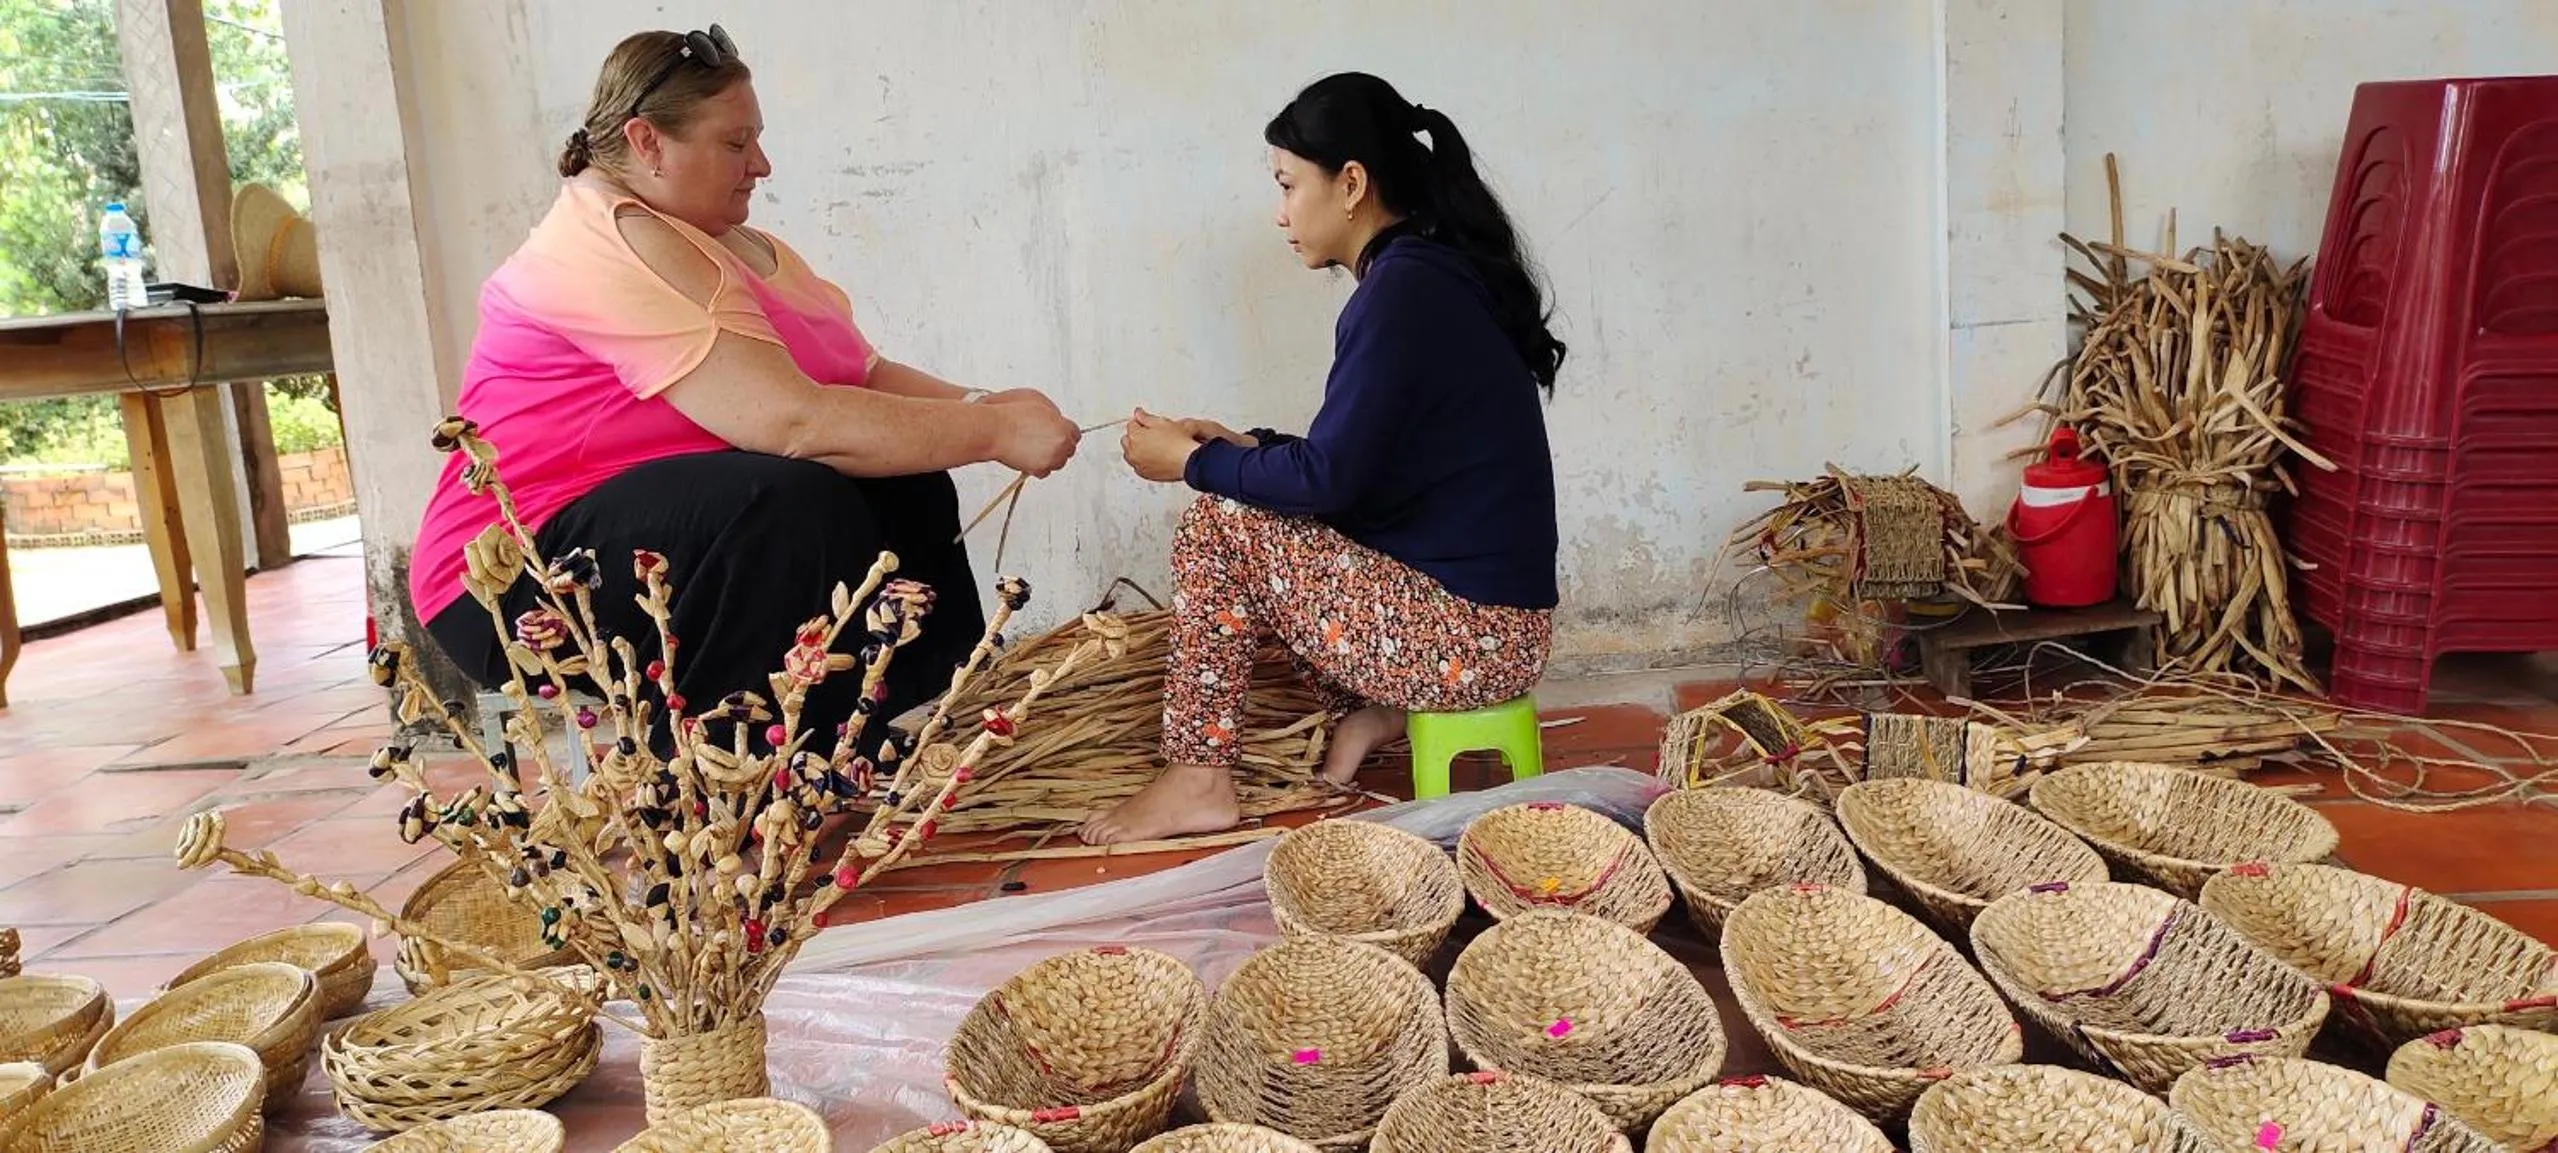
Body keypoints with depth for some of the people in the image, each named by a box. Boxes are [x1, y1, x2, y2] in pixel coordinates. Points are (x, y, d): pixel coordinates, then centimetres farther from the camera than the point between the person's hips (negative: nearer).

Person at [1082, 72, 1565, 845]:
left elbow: (1329, 479, -19)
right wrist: (1243, 448, 9)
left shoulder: (1404, 288, -18)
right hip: (1484, 611, 10)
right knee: (1258, 509, 18)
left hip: (1473, 636, -10)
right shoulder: (1430, 272, 11)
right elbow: (1359, 460, 19)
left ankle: (1198, 784, 1)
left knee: (1218, 524, -8)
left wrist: (1191, 462, -4)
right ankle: (1364, 710, 11)